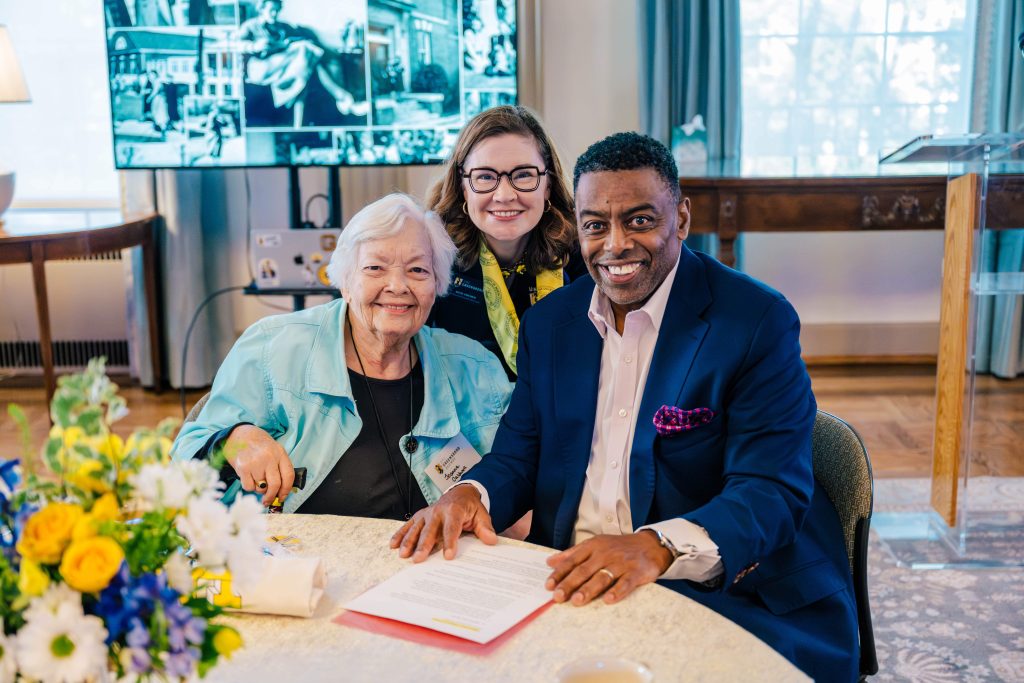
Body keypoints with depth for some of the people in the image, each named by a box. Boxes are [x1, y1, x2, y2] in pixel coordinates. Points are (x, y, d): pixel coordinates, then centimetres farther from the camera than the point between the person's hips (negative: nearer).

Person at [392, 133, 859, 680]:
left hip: (722, 592, -5)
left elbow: (773, 491, -14)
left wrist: (658, 547, -32)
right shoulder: (548, 322, 11)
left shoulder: (758, 321, -7)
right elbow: (520, 455, 13)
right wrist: (472, 492, -11)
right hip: (571, 582, 5)